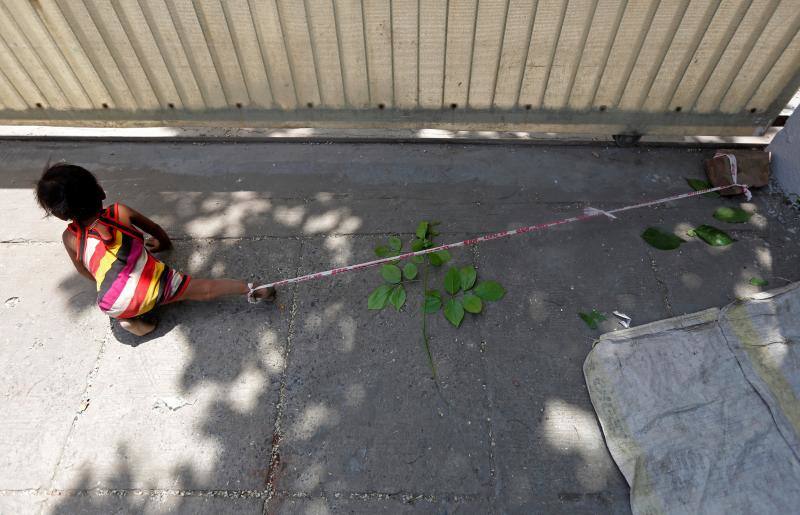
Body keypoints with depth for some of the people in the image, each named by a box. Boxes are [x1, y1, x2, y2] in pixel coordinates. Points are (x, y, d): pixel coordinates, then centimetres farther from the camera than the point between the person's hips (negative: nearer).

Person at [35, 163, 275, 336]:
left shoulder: (70, 237, 3)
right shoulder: (120, 212, 2)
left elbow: (82, 271, 20)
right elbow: (155, 229, 19)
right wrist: (165, 244, 40)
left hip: (115, 306, 1)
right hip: (154, 286, -1)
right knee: (206, 288, 4)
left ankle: (129, 318, 14)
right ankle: (251, 290, -3)